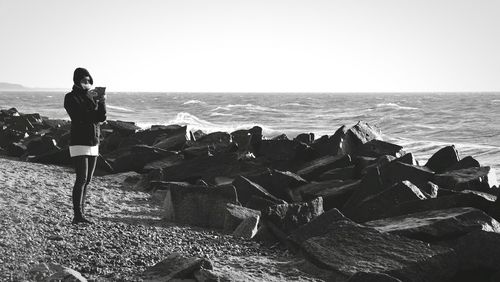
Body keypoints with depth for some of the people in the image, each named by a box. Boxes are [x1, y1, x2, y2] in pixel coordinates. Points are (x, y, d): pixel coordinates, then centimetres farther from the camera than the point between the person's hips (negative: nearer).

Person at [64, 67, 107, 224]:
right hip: (79, 143, -7)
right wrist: (94, 103, -23)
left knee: (87, 180, 7)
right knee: (81, 179, -14)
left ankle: (81, 213, 12)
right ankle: (77, 215, -15)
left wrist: (102, 102, -14)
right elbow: (79, 116, -19)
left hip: (93, 143, 7)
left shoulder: (92, 96, 13)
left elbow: (102, 117, 2)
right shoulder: (71, 97, -5)